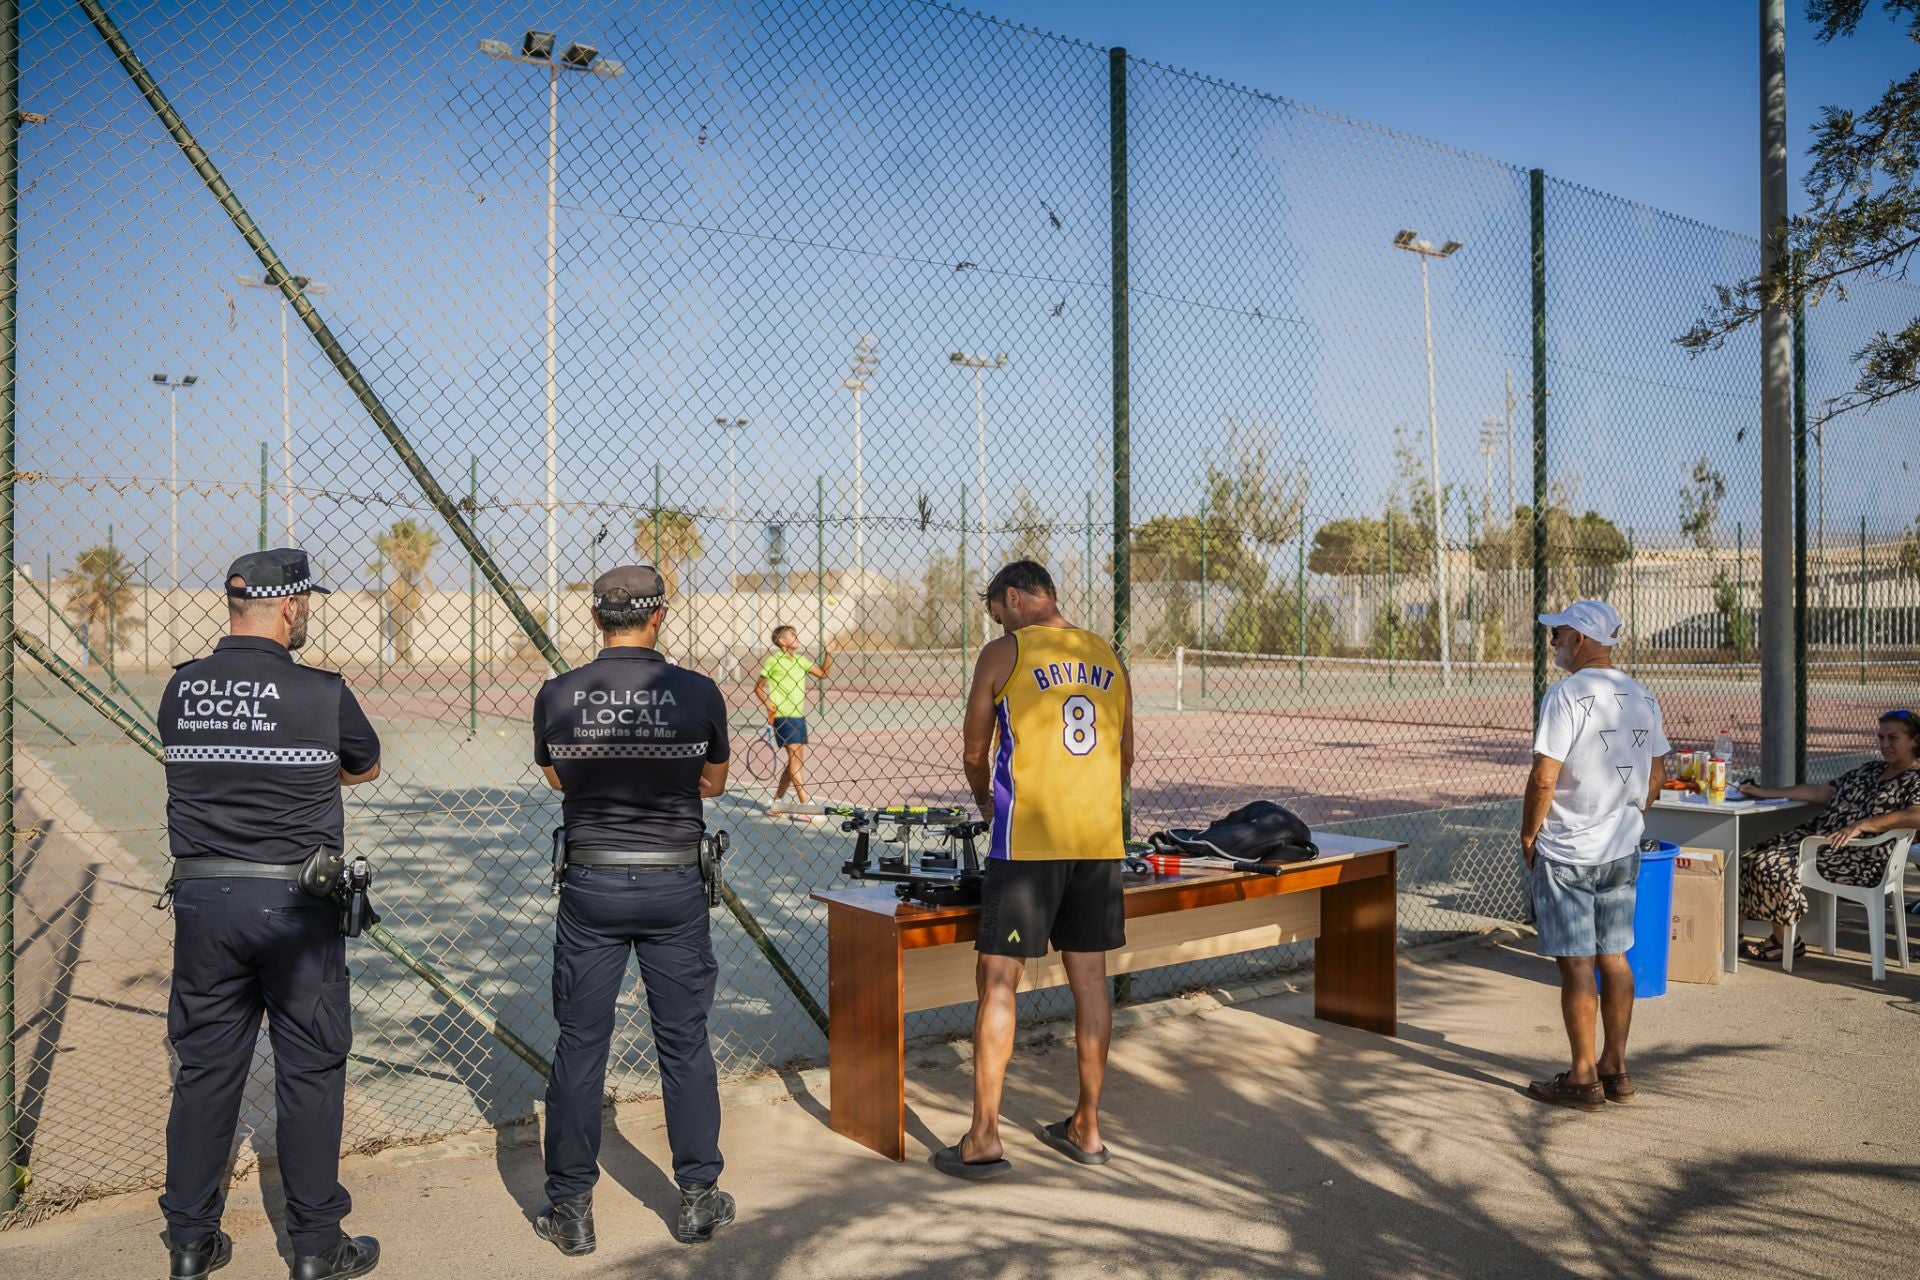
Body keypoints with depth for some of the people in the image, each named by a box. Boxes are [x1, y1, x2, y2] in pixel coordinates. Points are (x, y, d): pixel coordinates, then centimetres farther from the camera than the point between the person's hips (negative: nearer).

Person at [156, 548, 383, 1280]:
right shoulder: (323, 695, -12)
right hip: (296, 905, -4)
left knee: (205, 1068, 15)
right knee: (309, 1071, 7)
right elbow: (365, 766, 6)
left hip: (202, 901, 4)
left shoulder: (179, 691, 1)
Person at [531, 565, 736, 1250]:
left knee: (579, 1046, 11)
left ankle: (571, 1210, 21)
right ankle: (699, 1199, 23)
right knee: (685, 1044, 11)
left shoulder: (557, 695, -5)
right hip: (675, 886, 0)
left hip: (591, 885, 1)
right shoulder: (698, 692, -8)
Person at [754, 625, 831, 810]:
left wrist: (828, 654, 3)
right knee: (795, 757, -12)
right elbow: (758, 687, 0)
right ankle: (806, 805, -14)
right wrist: (769, 705, -13)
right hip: (783, 716, -7)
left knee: (796, 761, 9)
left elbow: (823, 673, 17)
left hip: (799, 716, 7)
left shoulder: (800, 659, 12)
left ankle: (776, 803, 19)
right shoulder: (773, 660, -5)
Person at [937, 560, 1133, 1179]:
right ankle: (1086, 1128, 23)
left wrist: (987, 803, 24)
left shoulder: (1004, 653, -3)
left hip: (1028, 839, -5)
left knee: (998, 980, 2)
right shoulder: (1107, 656, 12)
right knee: (1089, 977, 12)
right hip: (1100, 838, 6)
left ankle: (984, 1139, 5)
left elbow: (975, 753, 5)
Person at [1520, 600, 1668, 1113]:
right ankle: (1615, 1068, 23)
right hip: (1623, 850, 8)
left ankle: (1584, 1080, 7)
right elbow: (1655, 779, 13)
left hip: (1567, 853, -8)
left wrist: (1528, 836, -7)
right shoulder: (1642, 697, 8)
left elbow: (1543, 778, -19)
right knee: (1614, 957, 15)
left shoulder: (1567, 694, -16)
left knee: (1576, 964, 0)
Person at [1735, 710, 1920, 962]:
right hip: (1819, 834, 8)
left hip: (1861, 859, -8)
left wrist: (1861, 825, -32)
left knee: (1775, 865, -26)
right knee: (1751, 858, -10)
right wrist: (1764, 793, 15)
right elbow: (1820, 792, 21)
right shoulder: (1871, 769, 22)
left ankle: (1785, 942, -10)